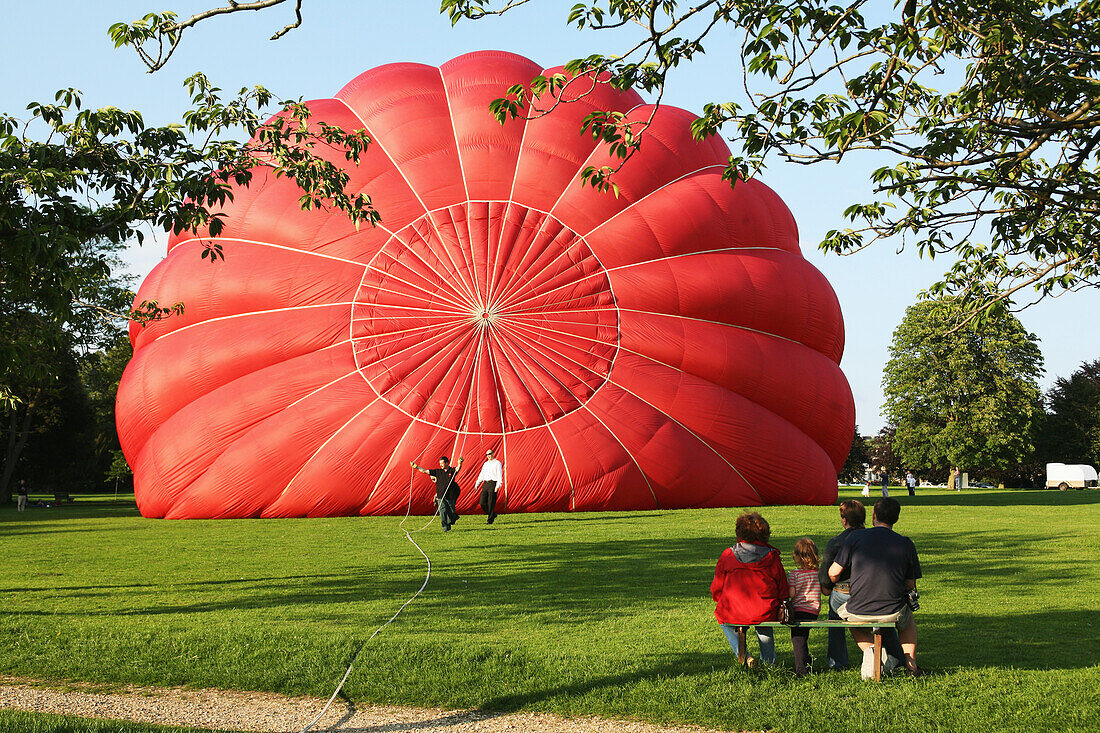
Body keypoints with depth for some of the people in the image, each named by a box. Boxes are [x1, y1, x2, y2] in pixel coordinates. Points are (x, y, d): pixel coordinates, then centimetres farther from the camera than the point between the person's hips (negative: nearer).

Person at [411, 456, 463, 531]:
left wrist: (460, 463, -42)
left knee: (451, 512, 3)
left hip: (450, 497, -1)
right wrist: (416, 467, 7)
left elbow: (457, 468, -20)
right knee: (443, 512, -9)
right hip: (441, 497, 1)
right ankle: (445, 528, -2)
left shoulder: (452, 471, 2)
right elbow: (425, 471, 10)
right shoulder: (437, 471, 8)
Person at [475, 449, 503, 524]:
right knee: (482, 502, 0)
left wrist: (498, 486, -20)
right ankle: (493, 514, 18)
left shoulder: (497, 463, -1)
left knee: (491, 503, -6)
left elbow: (499, 475, -9)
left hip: (493, 484, -7)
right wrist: (477, 484, 10)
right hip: (485, 484, 7)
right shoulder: (485, 464, 19)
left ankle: (490, 519, 3)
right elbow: (481, 475, 20)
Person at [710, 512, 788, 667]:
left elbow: (716, 590, 1)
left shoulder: (727, 555, -4)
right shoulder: (772, 558, -4)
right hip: (765, 615, 1)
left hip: (733, 614, -1)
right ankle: (769, 660, 48)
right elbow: (783, 593, 2)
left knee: (724, 619, 35)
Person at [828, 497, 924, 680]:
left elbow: (833, 573, -1)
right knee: (908, 616, 37)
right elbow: (911, 586, 7)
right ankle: (911, 663, 25)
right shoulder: (906, 544, 0)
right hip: (892, 613, 2)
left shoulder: (855, 537, -3)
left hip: (859, 611, -2)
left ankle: (868, 649, 8)